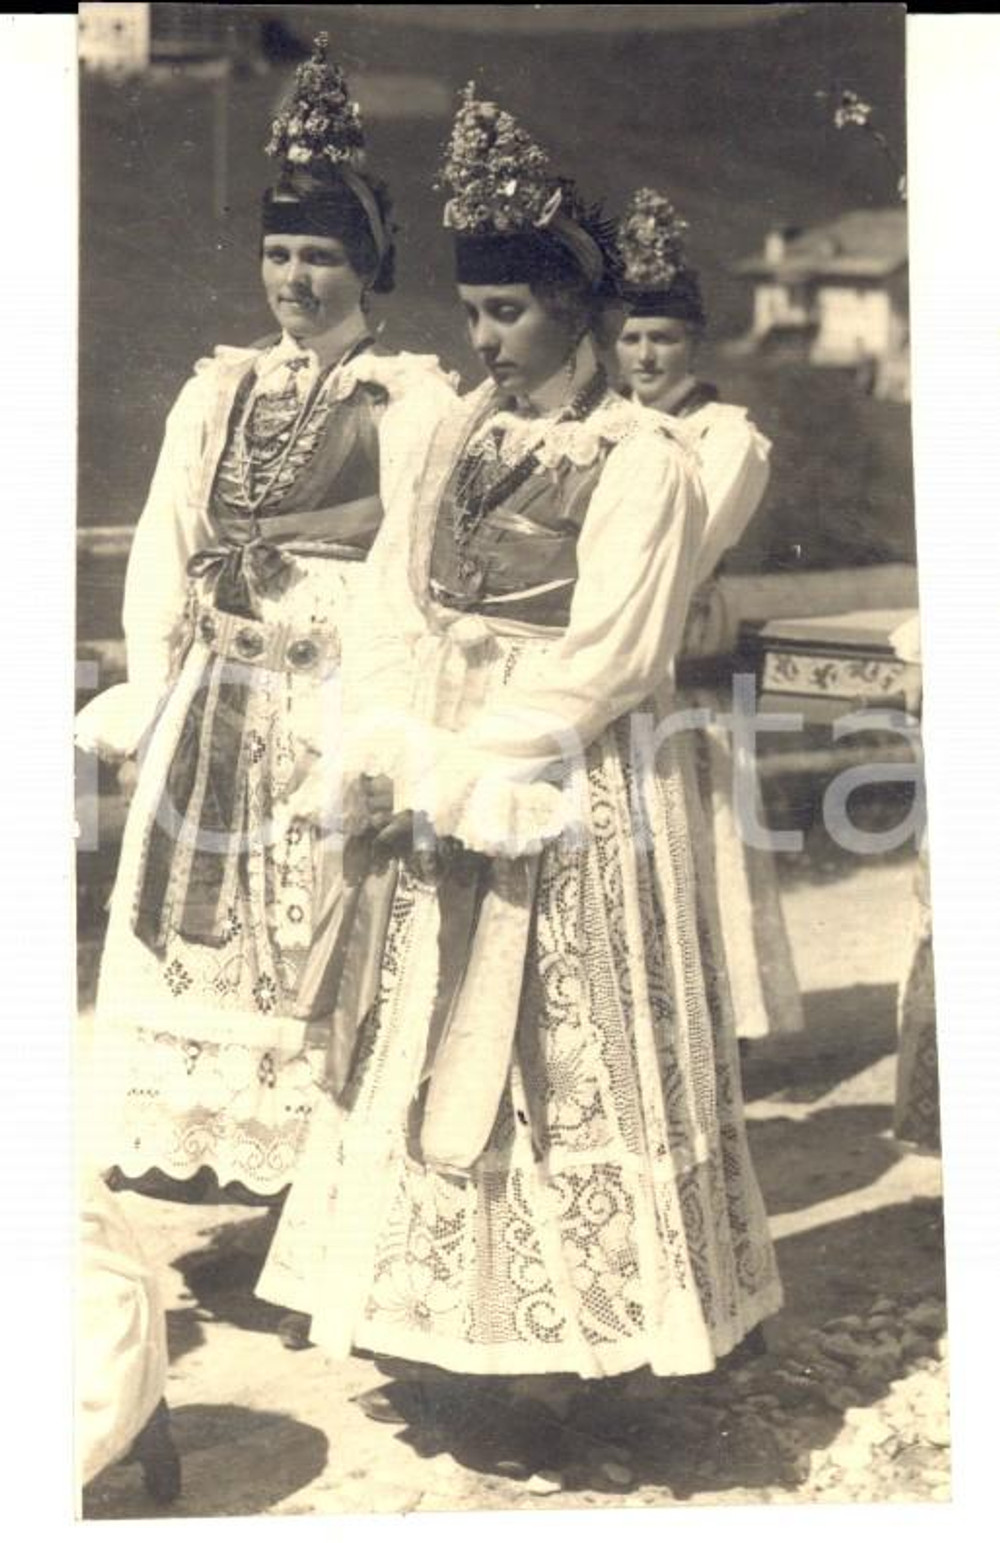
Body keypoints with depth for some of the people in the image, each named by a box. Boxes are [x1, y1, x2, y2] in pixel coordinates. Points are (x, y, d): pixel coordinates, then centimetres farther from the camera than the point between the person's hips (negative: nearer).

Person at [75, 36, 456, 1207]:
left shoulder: (412, 395, 0)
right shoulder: (218, 389, 13)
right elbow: (163, 543, 8)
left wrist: (257, 539, -15)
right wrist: (152, 693, 1)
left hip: (343, 696, -4)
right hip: (220, 695, 5)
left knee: (326, 915, 1)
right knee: (197, 902, 6)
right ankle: (198, 1129, 19)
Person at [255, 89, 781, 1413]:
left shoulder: (642, 460, -8)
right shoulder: (463, 434, 9)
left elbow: (599, 664, -14)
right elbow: (398, 605, 5)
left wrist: (462, 782, -14)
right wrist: (393, 758, -9)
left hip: (574, 805, -6)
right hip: (443, 799, 6)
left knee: (559, 1065, 3)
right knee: (428, 1048, 10)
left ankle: (563, 1336, 18)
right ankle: (430, 1324, 25)